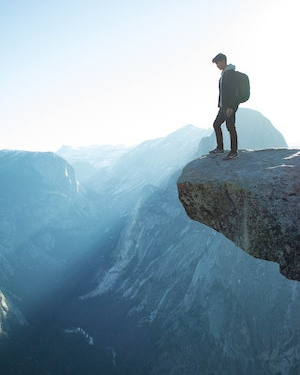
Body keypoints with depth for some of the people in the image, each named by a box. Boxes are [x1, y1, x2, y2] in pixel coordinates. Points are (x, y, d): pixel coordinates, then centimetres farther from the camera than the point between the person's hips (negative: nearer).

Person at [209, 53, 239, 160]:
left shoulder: (230, 73, -13)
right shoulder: (224, 73, 18)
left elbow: (233, 91, -21)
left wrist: (230, 107, -25)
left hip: (229, 107, -10)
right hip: (223, 107, 10)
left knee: (230, 127, -5)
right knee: (216, 124, 15)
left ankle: (234, 152, 3)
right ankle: (220, 148, 26)